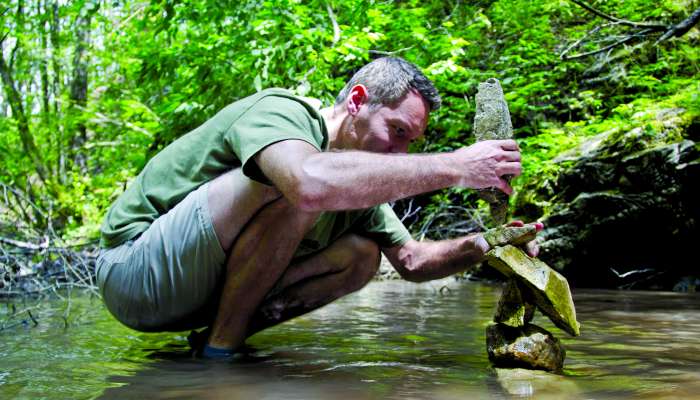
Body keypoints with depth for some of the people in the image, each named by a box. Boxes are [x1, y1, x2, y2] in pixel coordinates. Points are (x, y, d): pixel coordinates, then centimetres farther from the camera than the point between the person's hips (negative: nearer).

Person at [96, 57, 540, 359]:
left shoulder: (353, 179, 7)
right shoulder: (279, 111, -19)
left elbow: (412, 261, 12)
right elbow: (314, 184, -43)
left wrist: (482, 244, -8)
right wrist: (454, 166, -36)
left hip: (200, 288, 8)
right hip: (133, 268, -8)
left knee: (361, 254, -1)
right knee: (292, 187, -29)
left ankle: (225, 333, -5)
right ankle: (220, 347, -18)